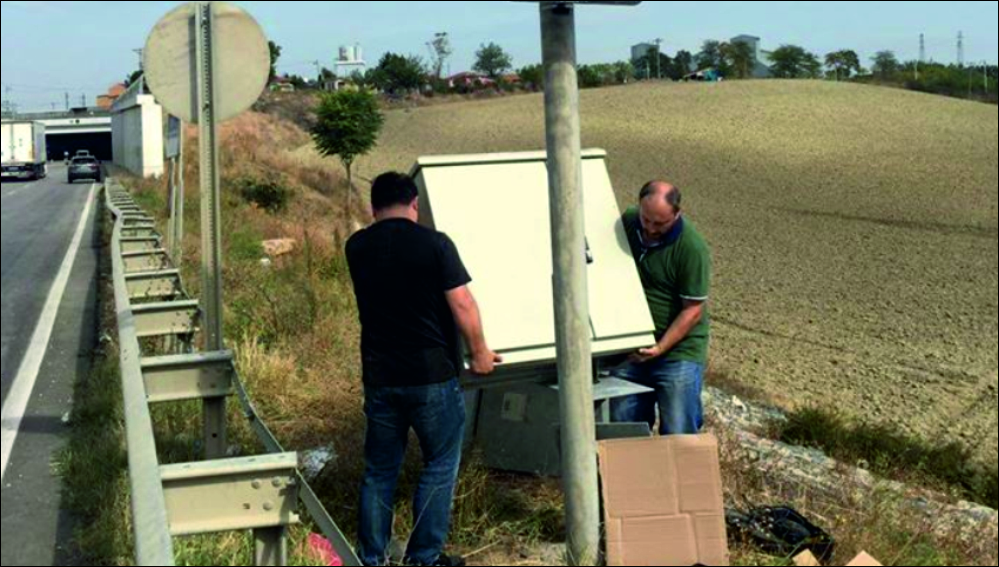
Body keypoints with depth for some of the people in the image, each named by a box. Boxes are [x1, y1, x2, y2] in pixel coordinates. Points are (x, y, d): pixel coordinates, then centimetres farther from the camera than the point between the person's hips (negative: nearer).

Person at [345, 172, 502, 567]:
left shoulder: (356, 248, 4)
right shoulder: (434, 244, -10)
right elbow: (462, 305, -12)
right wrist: (480, 352, 2)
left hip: (379, 377, 4)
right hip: (432, 375, -4)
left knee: (379, 471, 14)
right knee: (440, 466, 10)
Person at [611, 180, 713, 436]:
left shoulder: (692, 248, -18)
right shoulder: (627, 223, -2)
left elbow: (693, 310, -14)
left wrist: (660, 348, -21)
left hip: (679, 350, -5)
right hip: (632, 348, 6)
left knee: (678, 434, -3)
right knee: (622, 429, 12)